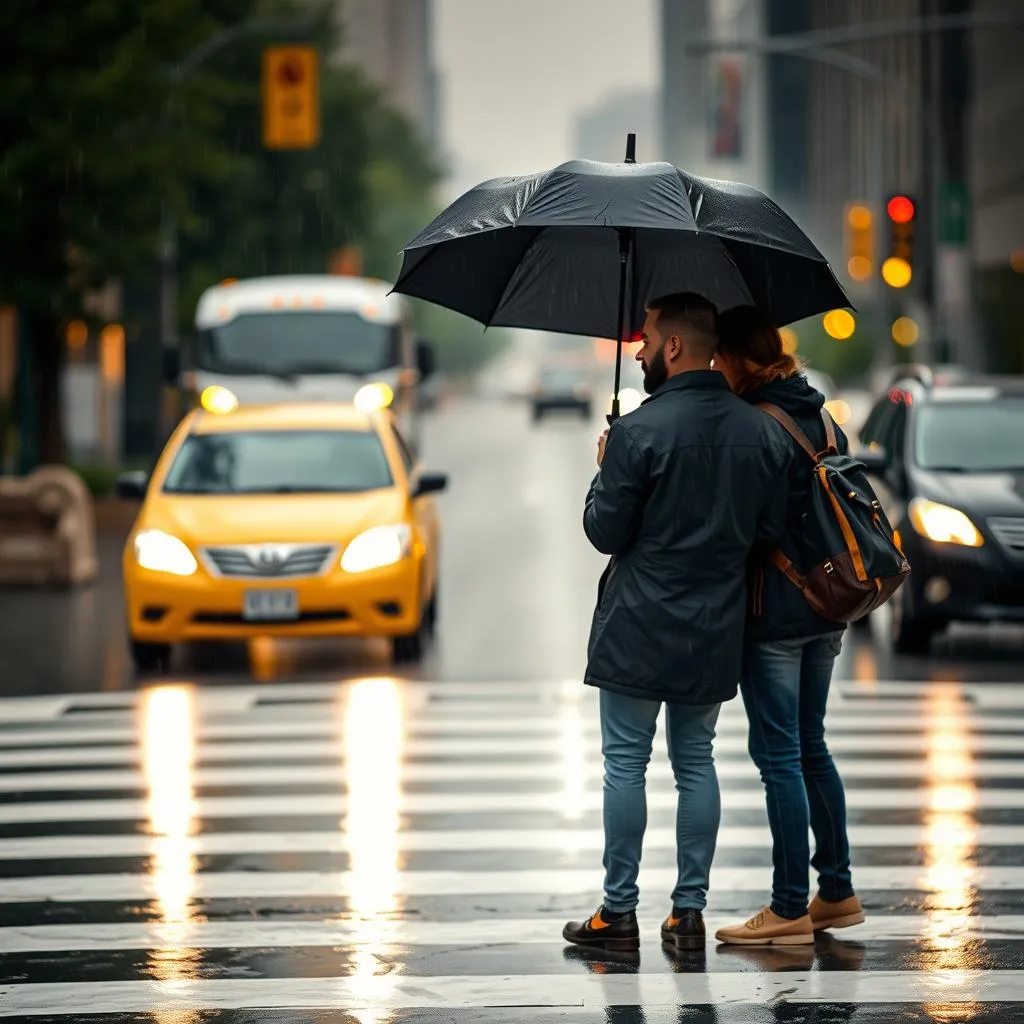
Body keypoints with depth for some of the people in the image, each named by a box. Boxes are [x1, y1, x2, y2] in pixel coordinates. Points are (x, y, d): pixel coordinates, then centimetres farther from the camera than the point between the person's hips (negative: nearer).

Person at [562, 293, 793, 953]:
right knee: (696, 762, 12)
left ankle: (619, 913, 5)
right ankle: (690, 910, 12)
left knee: (626, 763, 3)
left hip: (639, 630, -5)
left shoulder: (639, 432, -16)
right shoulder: (763, 433, 1)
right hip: (717, 632, 5)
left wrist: (607, 472, 7)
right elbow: (774, 528, 6)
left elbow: (604, 532, -10)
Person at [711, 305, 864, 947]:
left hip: (774, 610, -9)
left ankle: (790, 909, -2)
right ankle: (838, 892, 21)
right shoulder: (819, 416, 11)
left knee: (779, 754, -4)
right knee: (809, 746, 17)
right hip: (824, 606, 9)